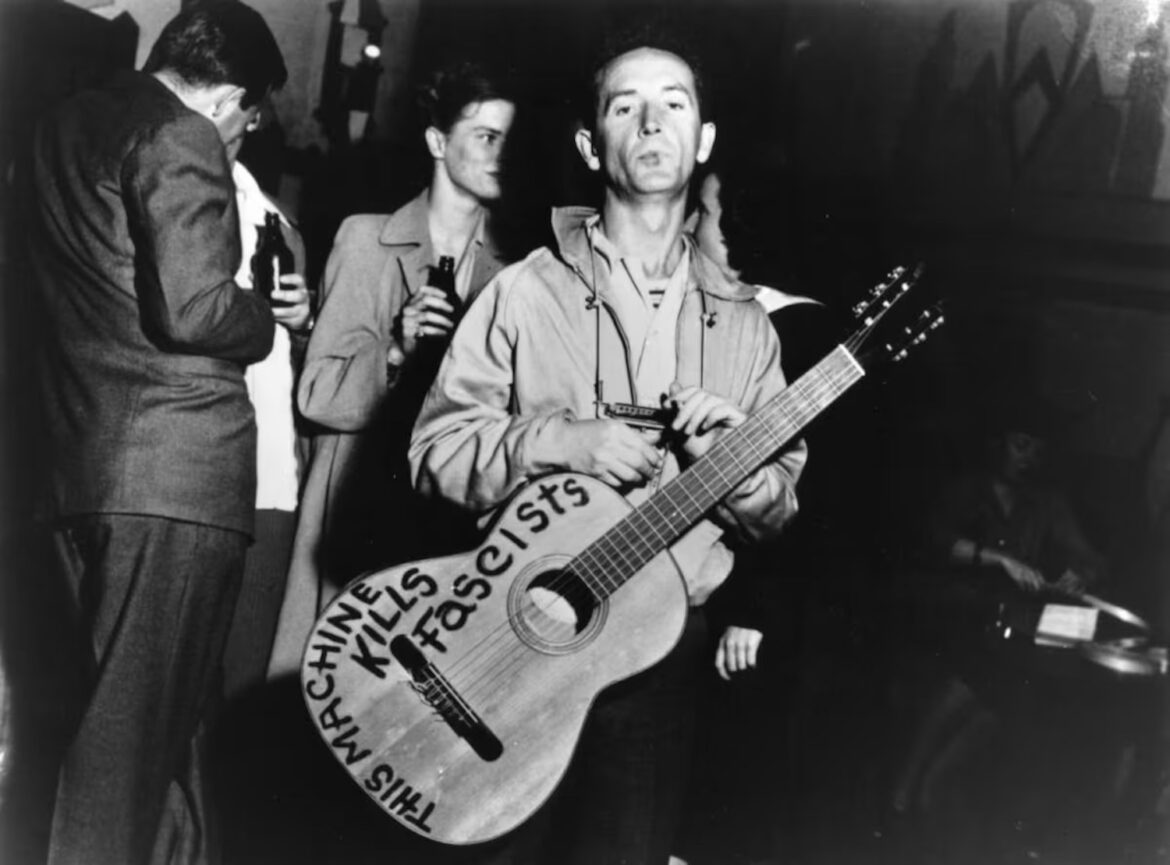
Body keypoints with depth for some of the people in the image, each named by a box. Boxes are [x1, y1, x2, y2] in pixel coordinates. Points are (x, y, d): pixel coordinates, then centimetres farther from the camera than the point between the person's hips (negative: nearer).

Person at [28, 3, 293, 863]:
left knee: (167, 706, 17)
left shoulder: (70, 126, 16)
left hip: (86, 463, 9)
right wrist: (266, 316, 0)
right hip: (176, 466, -9)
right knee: (136, 722, -4)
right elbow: (191, 311, -20)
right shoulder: (182, 138, -11)